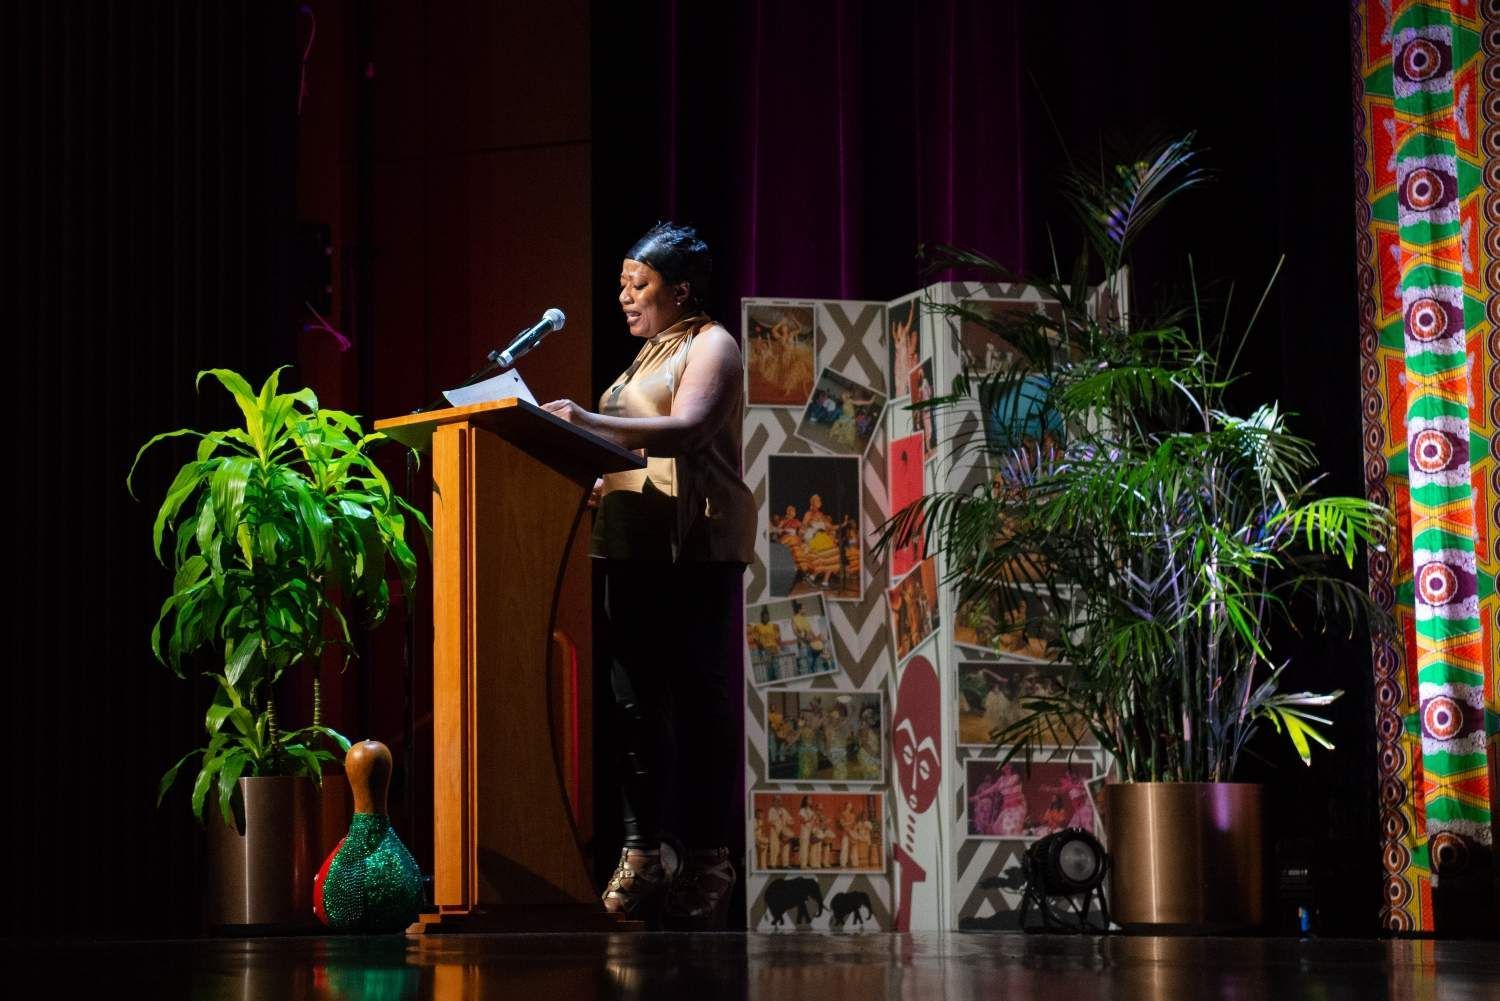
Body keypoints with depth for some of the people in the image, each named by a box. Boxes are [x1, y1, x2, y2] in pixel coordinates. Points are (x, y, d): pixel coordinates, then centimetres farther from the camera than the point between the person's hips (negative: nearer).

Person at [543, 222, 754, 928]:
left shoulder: (711, 345, -1)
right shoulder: (646, 357, 26)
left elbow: (688, 430, -19)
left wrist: (590, 423, -29)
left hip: (696, 548, -8)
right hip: (636, 546, 8)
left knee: (701, 703, -8)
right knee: (635, 699, 1)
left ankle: (707, 861, -7)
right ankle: (642, 856, 0)